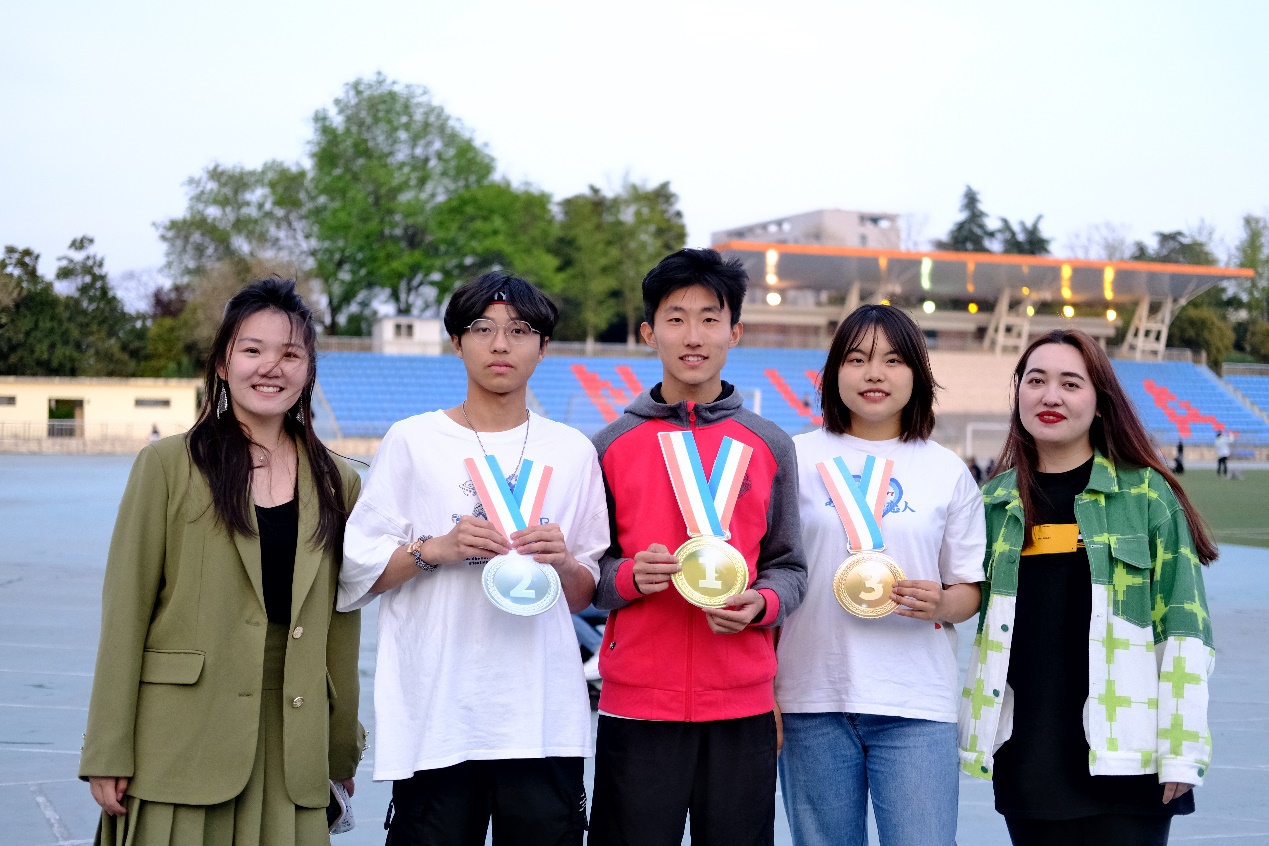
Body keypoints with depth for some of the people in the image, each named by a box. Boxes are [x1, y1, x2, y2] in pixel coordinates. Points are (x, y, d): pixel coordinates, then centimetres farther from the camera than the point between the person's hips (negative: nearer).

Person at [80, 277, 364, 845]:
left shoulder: (338, 485, 10)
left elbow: (341, 628, 12)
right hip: (182, 747, -2)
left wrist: (343, 751, 13)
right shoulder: (168, 466, 0)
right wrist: (108, 754, -6)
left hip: (290, 752, 3)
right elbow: (125, 612, -2)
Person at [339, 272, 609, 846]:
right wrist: (434, 550, -11)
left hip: (545, 719, 2)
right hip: (435, 718, -2)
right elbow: (355, 573, 3)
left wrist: (563, 563, -5)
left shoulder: (572, 451, 12)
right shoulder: (412, 442, 5)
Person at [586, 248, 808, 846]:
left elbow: (789, 569, 11)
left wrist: (761, 603, -10)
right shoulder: (612, 445, 5)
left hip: (743, 704, 1)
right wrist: (629, 577, -13)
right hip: (636, 703, -1)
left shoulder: (768, 446, 8)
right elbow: (584, 573, 8)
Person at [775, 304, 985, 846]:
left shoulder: (948, 472, 9)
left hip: (917, 706, 0)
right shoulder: (797, 458, 5)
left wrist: (942, 603, -11)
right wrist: (762, 691, -1)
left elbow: (972, 589, 12)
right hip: (812, 699, 0)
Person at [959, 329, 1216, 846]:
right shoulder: (994, 501, 10)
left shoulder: (1146, 493, -1)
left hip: (1124, 753, -3)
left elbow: (1182, 627, -4)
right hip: (1026, 756, 3)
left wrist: (1182, 751, -8)